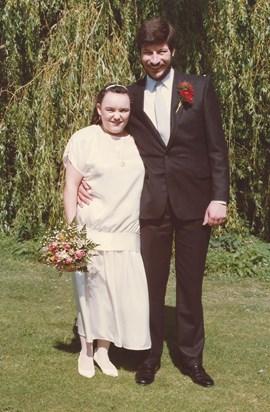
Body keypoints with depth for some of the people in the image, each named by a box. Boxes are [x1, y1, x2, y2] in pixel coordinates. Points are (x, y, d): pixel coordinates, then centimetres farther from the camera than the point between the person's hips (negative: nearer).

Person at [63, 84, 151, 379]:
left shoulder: (135, 141, 8)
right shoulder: (84, 139, -5)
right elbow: (70, 187, -5)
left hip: (127, 235, 4)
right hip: (92, 233, -4)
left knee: (122, 292, 3)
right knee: (91, 290, 6)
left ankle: (103, 351, 20)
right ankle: (86, 351, 23)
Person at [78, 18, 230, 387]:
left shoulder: (199, 88, 2)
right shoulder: (132, 96, 5)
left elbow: (217, 147, 0)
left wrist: (219, 198, -7)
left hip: (194, 203, -1)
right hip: (151, 204, 1)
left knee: (190, 284, 9)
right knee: (152, 284, 8)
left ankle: (191, 358, 22)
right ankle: (151, 356, 22)